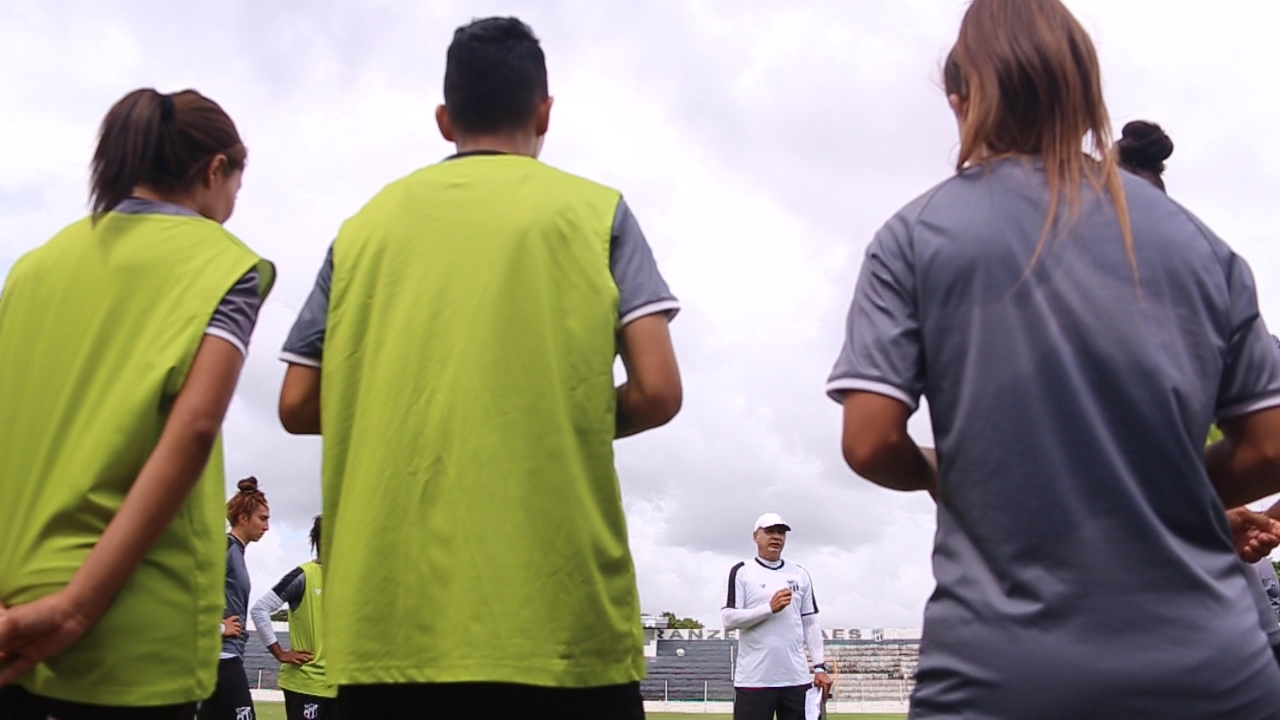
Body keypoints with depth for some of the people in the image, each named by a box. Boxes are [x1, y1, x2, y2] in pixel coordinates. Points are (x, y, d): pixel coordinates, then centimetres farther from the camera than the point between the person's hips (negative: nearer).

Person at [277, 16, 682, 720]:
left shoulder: (366, 225, 12)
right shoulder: (595, 211, 5)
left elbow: (298, 407, 11)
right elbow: (656, 392, -4)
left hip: (386, 615, 3)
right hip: (554, 614, -2)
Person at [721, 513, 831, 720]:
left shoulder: (800, 575, 14)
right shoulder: (742, 572, 1)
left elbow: (810, 624, 14)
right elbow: (728, 620, -8)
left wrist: (819, 666, 6)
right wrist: (770, 608, -17)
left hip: (796, 678, 4)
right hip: (754, 679, -4)